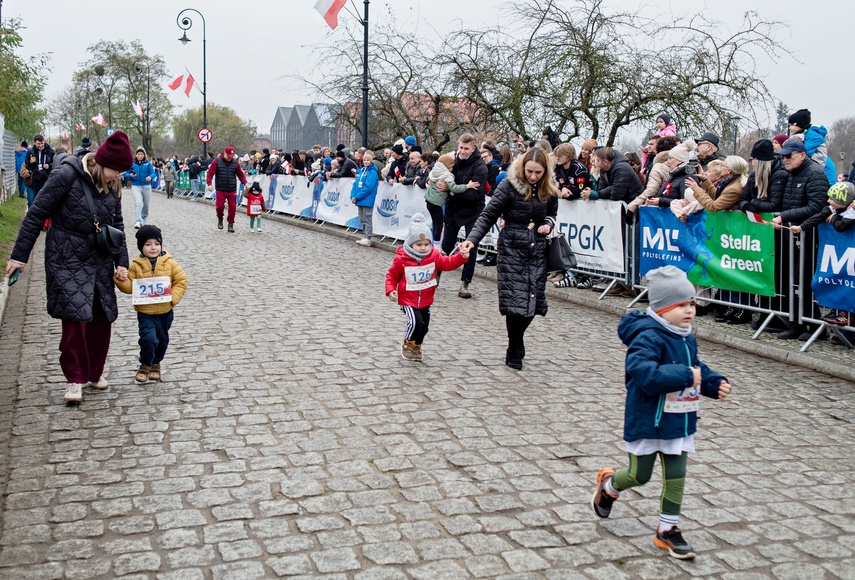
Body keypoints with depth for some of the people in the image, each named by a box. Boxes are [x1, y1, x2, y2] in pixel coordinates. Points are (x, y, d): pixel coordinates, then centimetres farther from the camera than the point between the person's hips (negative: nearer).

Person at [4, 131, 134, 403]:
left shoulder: (112, 185, 2)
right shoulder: (68, 175, -16)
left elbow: (117, 225, 11)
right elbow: (36, 215, -11)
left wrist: (121, 262, 4)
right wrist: (19, 256, -10)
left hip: (100, 263, 6)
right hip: (68, 261, -6)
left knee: (102, 319, 7)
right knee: (76, 318, -11)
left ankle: (94, 371, 25)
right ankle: (75, 378, 3)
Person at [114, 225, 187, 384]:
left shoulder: (169, 263, -3)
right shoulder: (136, 265, -4)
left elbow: (181, 280, -1)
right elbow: (129, 287, 0)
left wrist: (173, 297, -13)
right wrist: (121, 281, -20)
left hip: (165, 311, 2)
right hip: (145, 312, -2)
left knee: (162, 339, 16)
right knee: (149, 338, -17)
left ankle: (155, 364, 40)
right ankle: (145, 365, 7)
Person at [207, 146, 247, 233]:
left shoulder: (235, 162, 4)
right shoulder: (217, 161, -4)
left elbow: (241, 174, 10)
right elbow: (210, 173, -6)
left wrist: (245, 183, -3)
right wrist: (209, 184, -17)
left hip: (232, 190, 2)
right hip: (220, 189, -2)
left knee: (232, 207, 0)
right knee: (220, 206, -7)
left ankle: (231, 224, 14)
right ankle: (220, 219, 24)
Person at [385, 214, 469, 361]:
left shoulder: (434, 255, -4)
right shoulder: (401, 258, -14)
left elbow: (447, 263, -4)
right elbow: (392, 275, -4)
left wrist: (462, 257, -20)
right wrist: (391, 290, -17)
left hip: (426, 300, 5)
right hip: (408, 299, -5)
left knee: (424, 326, 12)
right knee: (416, 322, -22)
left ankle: (416, 346, 39)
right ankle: (408, 344, 5)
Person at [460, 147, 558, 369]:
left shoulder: (549, 188, 3)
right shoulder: (509, 185, -10)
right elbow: (488, 215, -10)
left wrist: (548, 224, -3)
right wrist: (472, 239, -22)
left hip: (537, 249, 4)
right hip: (512, 247, -4)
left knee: (533, 300, -2)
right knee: (516, 300, -11)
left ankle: (516, 345, 22)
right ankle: (515, 351, 8)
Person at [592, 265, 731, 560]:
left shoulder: (686, 339, 5)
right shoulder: (648, 338, -23)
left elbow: (696, 367, 19)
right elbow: (646, 373, -36)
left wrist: (715, 383, 1)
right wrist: (685, 376, -33)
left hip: (679, 423, 7)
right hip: (648, 422, -7)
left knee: (676, 478, 8)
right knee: (639, 476, 9)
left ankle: (668, 530, 23)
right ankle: (608, 485, 40)